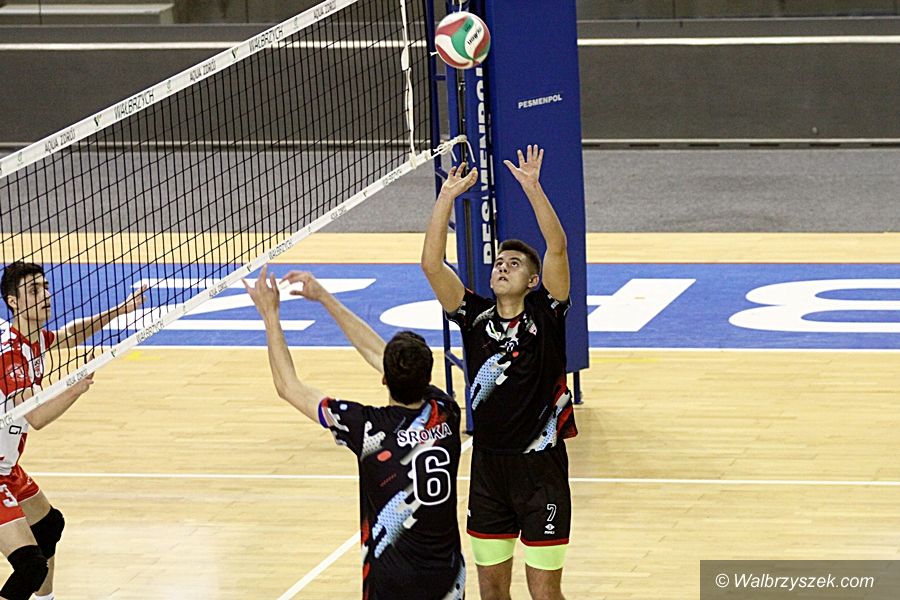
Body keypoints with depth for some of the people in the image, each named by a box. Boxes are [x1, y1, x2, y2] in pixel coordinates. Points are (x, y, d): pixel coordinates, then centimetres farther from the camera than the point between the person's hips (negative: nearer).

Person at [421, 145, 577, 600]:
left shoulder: (545, 315, -4)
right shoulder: (475, 316, 3)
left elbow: (556, 248, -18)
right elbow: (431, 263, -7)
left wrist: (532, 188, -25)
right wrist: (447, 196, -10)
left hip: (541, 465, -3)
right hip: (488, 465, 3)